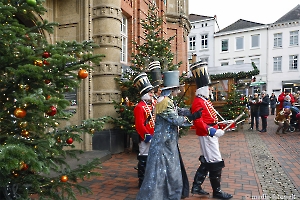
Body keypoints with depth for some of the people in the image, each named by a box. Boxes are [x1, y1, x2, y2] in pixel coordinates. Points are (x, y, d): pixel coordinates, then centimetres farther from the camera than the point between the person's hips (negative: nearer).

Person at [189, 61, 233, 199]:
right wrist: (211, 131, -33)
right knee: (216, 163, -1)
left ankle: (196, 187, 25)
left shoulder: (203, 100, 14)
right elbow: (198, 122, -27)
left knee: (206, 162, 16)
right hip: (207, 135, -11)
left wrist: (219, 125, 19)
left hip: (209, 134, 11)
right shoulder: (199, 102, -18)